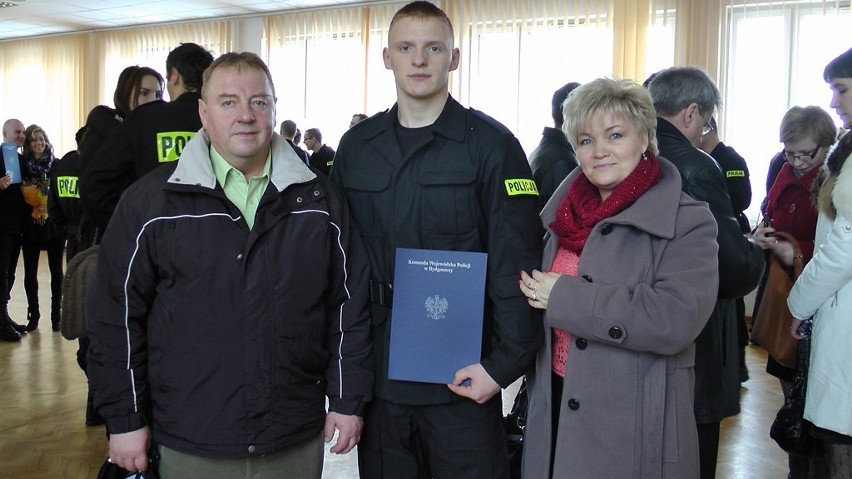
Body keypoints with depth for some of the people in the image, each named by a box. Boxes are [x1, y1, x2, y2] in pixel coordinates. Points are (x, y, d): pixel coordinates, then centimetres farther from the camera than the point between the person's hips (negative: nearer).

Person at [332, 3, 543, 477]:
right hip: (377, 373, 4)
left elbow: (516, 266, -9)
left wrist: (505, 362, -14)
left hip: (461, 380, -3)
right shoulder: (357, 145, 6)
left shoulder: (491, 145, -6)